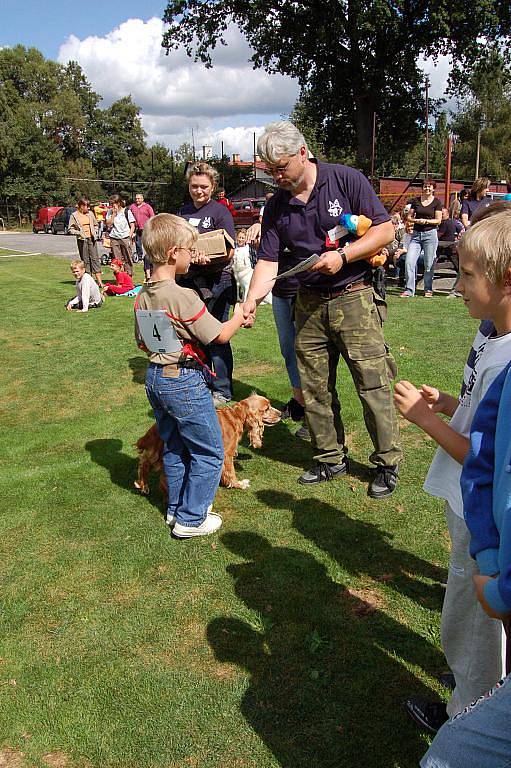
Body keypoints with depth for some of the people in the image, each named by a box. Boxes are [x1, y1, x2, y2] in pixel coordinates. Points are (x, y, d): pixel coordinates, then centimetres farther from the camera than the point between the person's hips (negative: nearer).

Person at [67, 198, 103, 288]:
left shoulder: (90, 213, 8)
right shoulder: (74, 215, -1)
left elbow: (95, 225, 21)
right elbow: (70, 229, 0)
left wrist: (95, 233, 7)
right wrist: (79, 233, -12)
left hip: (91, 239, 2)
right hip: (82, 240, -2)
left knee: (95, 258, -3)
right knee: (85, 260, 1)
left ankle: (99, 281, -5)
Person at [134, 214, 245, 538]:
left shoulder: (142, 298, 3)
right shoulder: (183, 297, -22)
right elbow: (220, 335, -16)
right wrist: (239, 317, 1)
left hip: (155, 378, 9)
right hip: (185, 382, -8)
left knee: (174, 448, 22)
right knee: (209, 452, 6)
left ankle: (177, 508, 34)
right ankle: (191, 519, 12)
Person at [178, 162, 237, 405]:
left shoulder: (220, 211, -4)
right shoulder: (184, 212, 14)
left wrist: (209, 258, -29)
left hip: (215, 279, -6)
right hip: (188, 279, 6)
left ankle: (222, 390, 10)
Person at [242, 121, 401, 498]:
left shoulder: (346, 180, -6)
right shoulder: (276, 206, 6)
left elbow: (385, 229, -7)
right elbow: (268, 261, 1)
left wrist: (342, 255, -19)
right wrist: (252, 300, -15)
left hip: (355, 299, -4)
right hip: (309, 304, 5)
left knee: (373, 385, -3)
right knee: (315, 389, 9)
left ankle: (388, 463, 13)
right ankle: (331, 458, 25)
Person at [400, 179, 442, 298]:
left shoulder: (436, 202, 3)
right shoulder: (416, 201, 10)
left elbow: (438, 220, 0)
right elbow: (409, 216, 12)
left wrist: (426, 221, -15)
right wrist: (416, 220, -9)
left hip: (430, 234, -2)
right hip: (416, 234, 3)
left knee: (429, 264, 0)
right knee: (409, 262, -8)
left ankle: (428, 289, 14)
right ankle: (409, 289, 0)